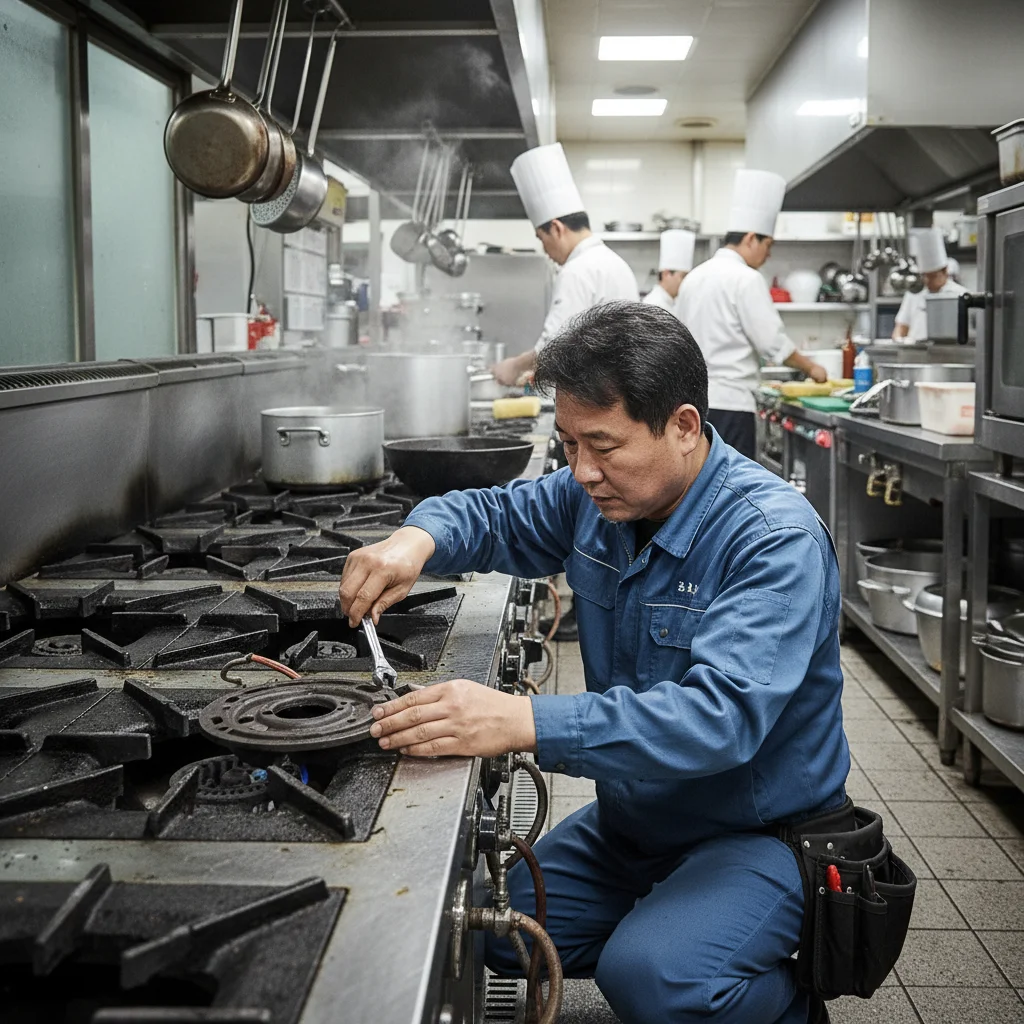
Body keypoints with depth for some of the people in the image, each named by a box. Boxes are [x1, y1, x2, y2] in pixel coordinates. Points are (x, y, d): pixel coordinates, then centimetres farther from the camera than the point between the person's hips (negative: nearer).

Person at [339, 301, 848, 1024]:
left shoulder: (775, 537, -26)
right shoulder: (600, 495, -3)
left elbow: (721, 714, -38)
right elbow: (494, 515, 12)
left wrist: (527, 723, -47)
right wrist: (419, 539, -14)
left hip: (760, 836, -7)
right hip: (632, 822, 7)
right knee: (487, 930, 1)